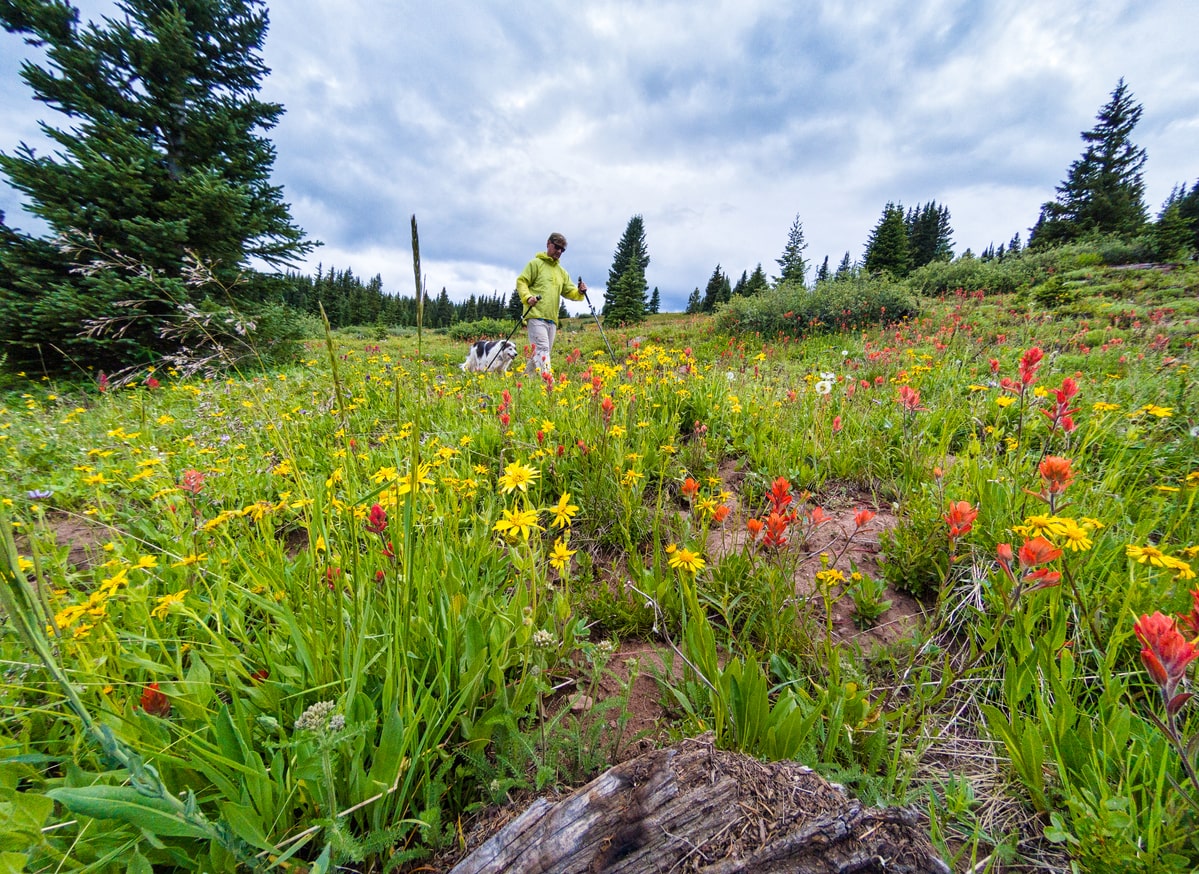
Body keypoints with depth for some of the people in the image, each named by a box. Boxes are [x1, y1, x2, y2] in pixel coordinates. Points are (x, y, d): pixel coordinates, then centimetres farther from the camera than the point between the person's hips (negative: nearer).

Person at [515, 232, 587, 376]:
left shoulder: (562, 271, 22)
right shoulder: (536, 263, 4)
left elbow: (569, 292, 18)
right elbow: (521, 282, -2)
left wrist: (580, 292, -5)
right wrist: (528, 297, -20)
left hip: (552, 319, 7)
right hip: (536, 315, -7)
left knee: (541, 352, 10)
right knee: (542, 350, -18)